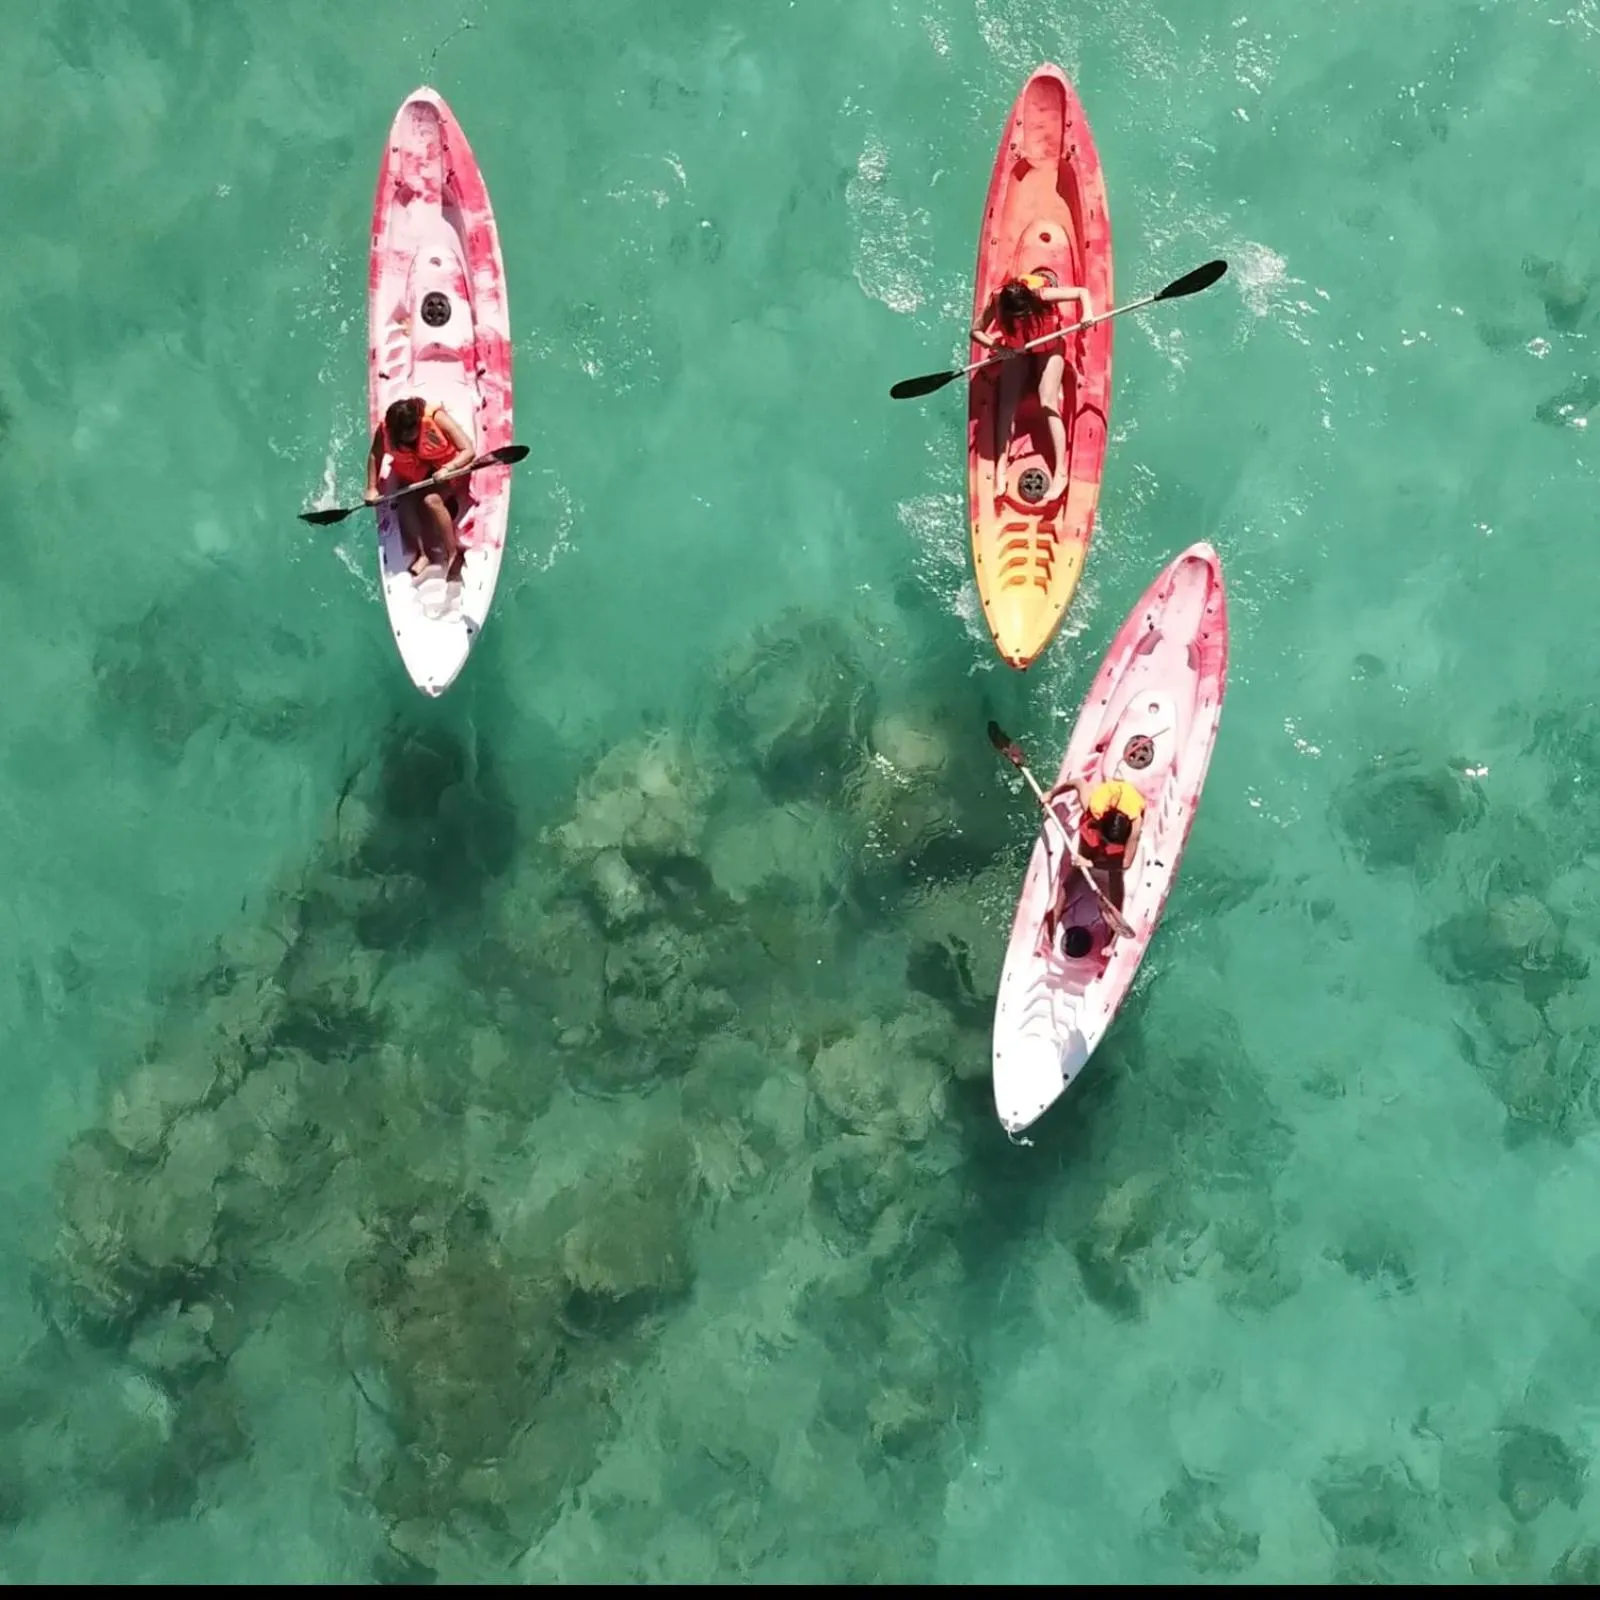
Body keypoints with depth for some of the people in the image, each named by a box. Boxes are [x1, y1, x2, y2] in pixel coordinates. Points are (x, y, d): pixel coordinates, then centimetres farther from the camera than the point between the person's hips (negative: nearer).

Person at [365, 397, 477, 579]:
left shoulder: (436, 417, -31)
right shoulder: (385, 429, -22)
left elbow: (468, 451, -30)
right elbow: (375, 455, 0)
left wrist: (447, 468, -45)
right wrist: (372, 488, -5)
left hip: (450, 468, -4)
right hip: (416, 473, 4)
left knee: (431, 500, -29)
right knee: (405, 503, -21)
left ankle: (453, 552, -16)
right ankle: (422, 553, -4)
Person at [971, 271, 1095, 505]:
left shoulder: (1042, 294, -35)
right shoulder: (997, 303, -30)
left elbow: (1083, 292, -25)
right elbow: (977, 331, -19)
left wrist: (1087, 314, -44)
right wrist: (996, 346, -37)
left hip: (1049, 344, -2)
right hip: (1016, 346, 3)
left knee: (1048, 403, -14)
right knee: (1007, 403, -5)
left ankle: (1060, 474, -16)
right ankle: (1001, 470, 0)